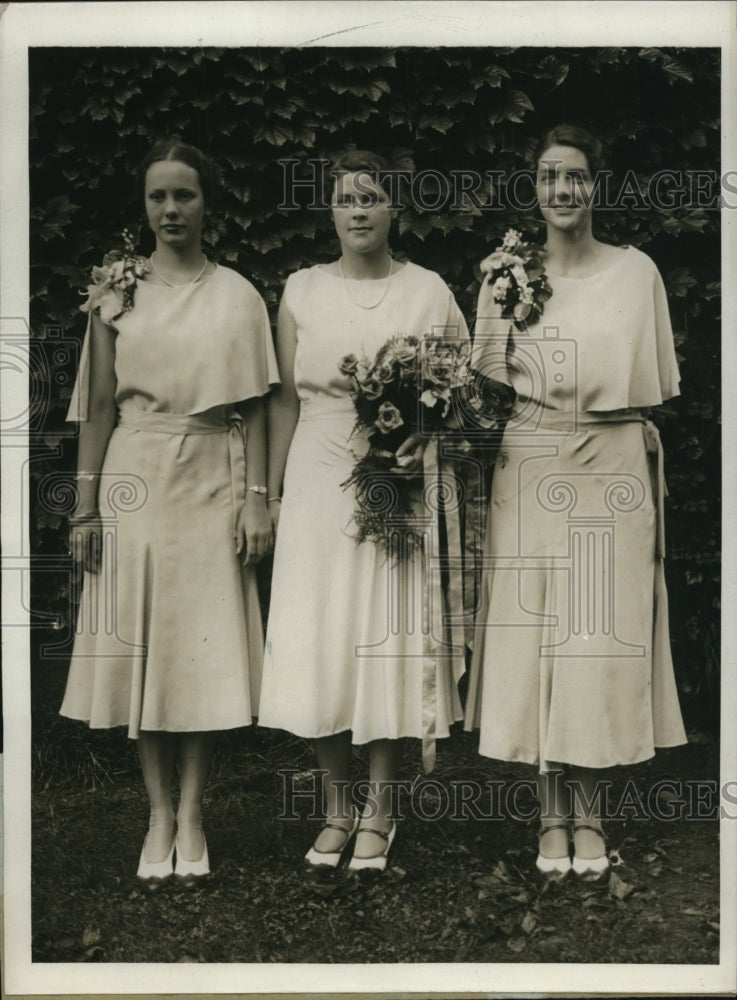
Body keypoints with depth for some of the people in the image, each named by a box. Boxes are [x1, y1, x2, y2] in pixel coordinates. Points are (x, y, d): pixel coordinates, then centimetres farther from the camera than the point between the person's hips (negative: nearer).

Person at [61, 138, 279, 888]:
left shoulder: (237, 295, 4)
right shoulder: (117, 291, 5)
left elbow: (253, 407, 3)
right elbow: (98, 405, 4)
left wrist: (257, 498, -5)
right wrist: (86, 504, 0)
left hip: (211, 481, -1)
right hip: (135, 478, 1)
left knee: (205, 648, 1)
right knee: (139, 644, 3)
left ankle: (192, 814, 11)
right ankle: (159, 814, 13)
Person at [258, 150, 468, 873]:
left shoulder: (429, 291, 2)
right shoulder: (301, 292, 7)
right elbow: (285, 400, 8)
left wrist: (425, 440, -13)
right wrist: (272, 493, 6)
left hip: (399, 483, -1)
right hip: (318, 480, 2)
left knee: (389, 633, 0)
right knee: (317, 637, 1)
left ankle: (379, 808, 13)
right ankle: (336, 806, 16)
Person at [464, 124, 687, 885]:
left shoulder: (636, 272, 4)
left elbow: (657, 384, 6)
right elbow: (486, 380, 7)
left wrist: (603, 401, -7)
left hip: (614, 471, 0)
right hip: (531, 472, 1)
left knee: (604, 636, 1)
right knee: (533, 635, 1)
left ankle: (589, 814, 11)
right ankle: (552, 815, 12)